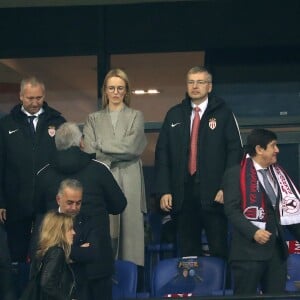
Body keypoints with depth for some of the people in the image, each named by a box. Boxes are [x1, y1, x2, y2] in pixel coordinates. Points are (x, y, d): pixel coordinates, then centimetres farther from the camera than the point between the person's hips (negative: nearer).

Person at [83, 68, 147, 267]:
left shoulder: (136, 116, 12)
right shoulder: (94, 119, 16)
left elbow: (131, 146, -3)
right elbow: (89, 151, 2)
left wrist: (102, 146, -3)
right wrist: (119, 154, -9)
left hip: (129, 184, -1)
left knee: (130, 232, -5)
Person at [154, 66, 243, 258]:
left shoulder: (223, 114, 3)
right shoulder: (174, 115, 12)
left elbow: (235, 150, -2)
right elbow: (162, 154, 10)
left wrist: (226, 188, -11)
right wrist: (164, 191, 0)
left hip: (214, 193, -3)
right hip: (182, 193, 3)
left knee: (220, 250, -2)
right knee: (187, 252, 5)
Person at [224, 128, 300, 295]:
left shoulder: (277, 173, 16)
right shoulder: (236, 174, -4)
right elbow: (232, 210, -12)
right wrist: (253, 232, -22)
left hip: (277, 247, 6)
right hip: (249, 249, -6)